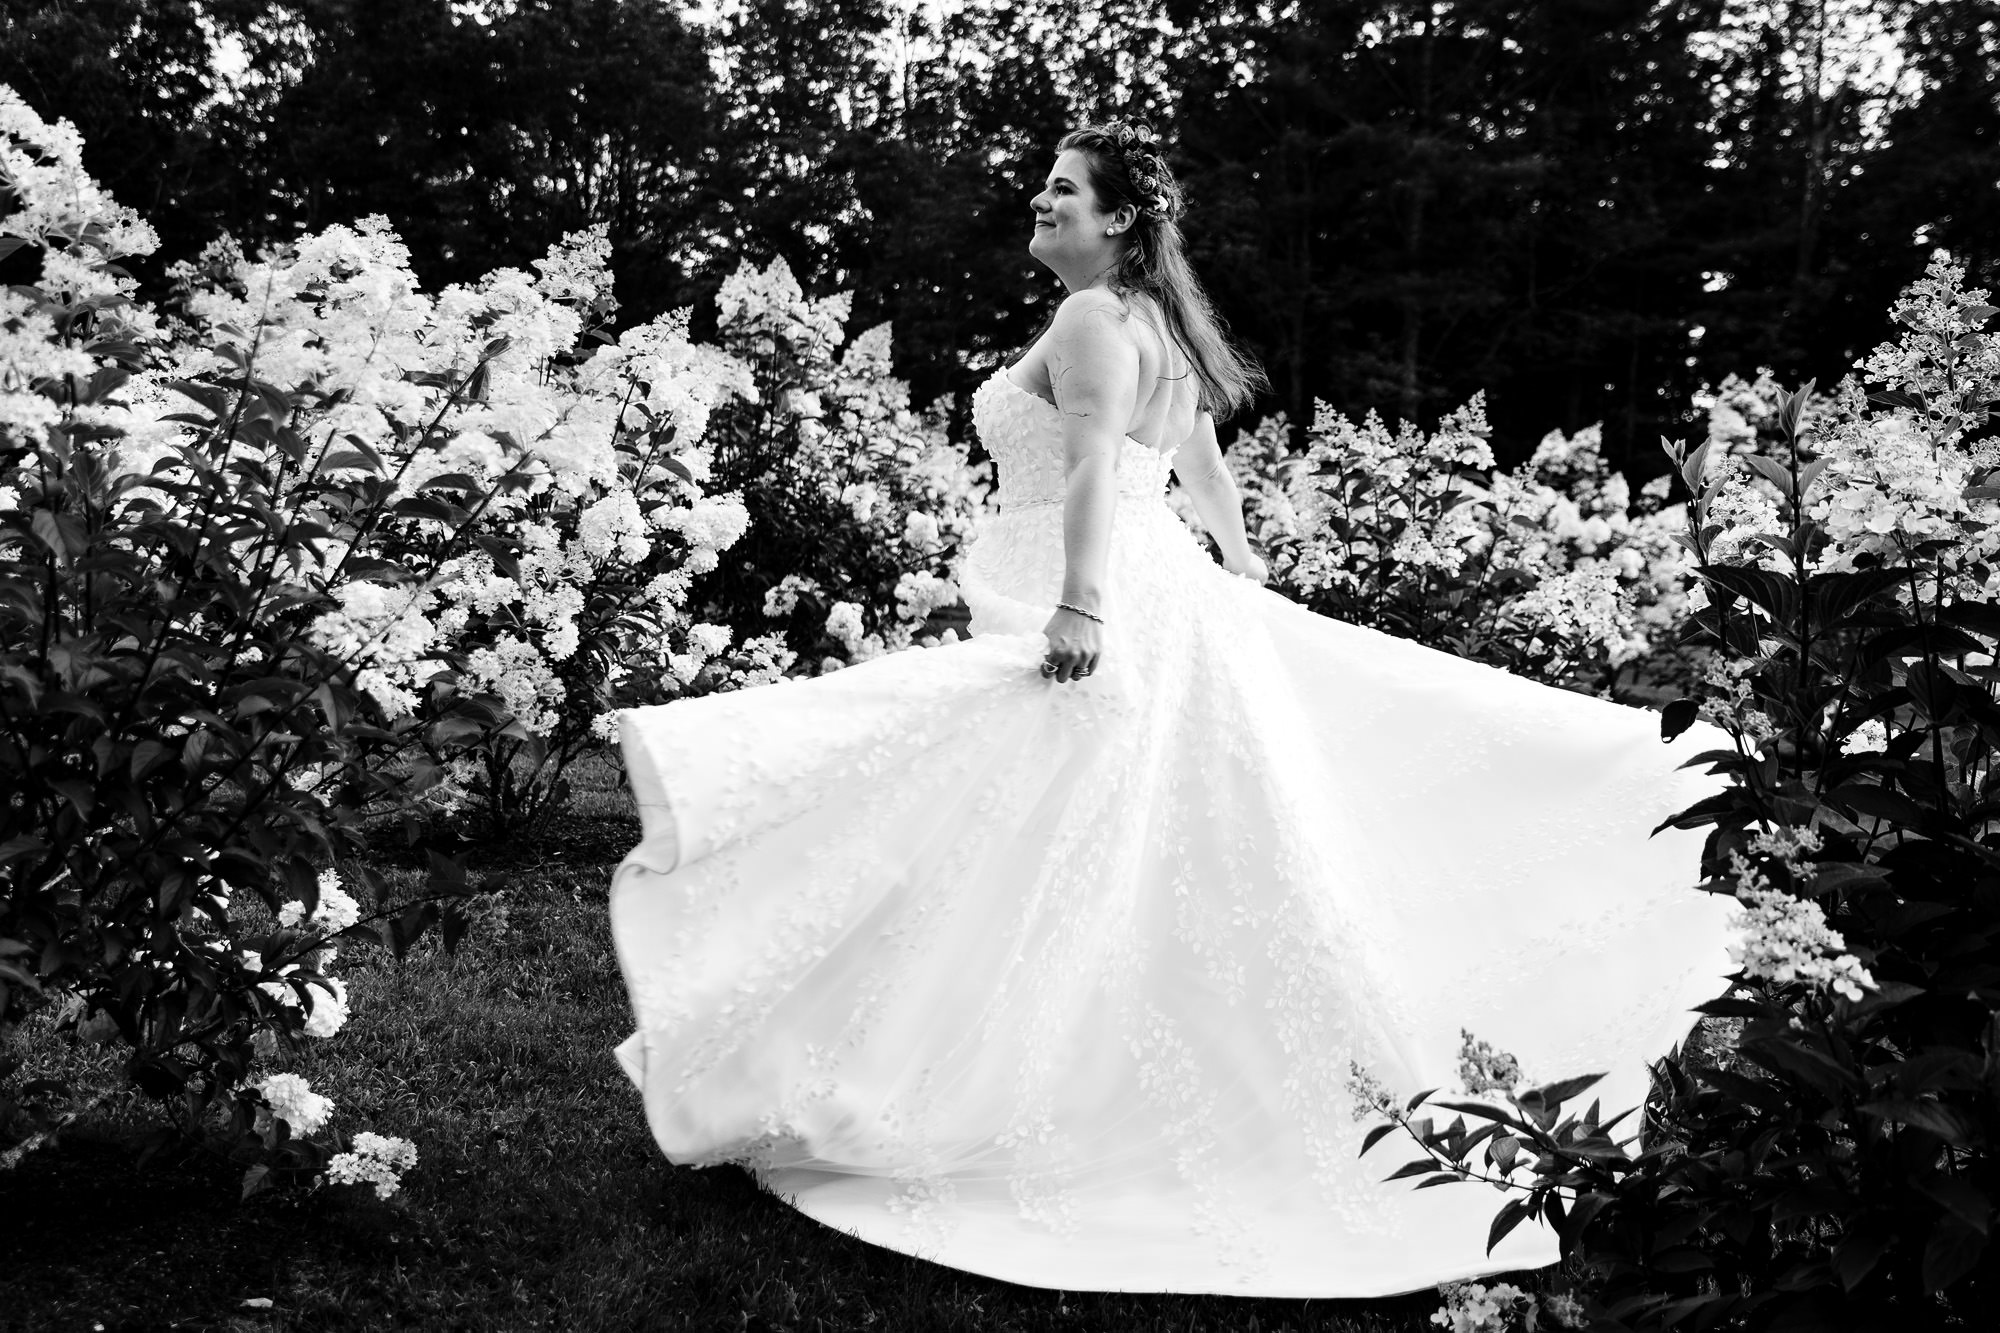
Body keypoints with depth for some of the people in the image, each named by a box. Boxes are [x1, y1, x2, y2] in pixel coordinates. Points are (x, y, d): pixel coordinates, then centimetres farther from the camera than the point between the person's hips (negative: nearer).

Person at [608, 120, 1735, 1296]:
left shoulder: (1091, 324, -11)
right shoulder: (1159, 324, 19)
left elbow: (1094, 468, -25)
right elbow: (1205, 464, 29)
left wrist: (1079, 603, -35)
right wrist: (1240, 559, 41)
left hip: (1098, 612, -10)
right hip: (1171, 603, 10)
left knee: (1065, 877, -6)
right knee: (1181, 862, 15)